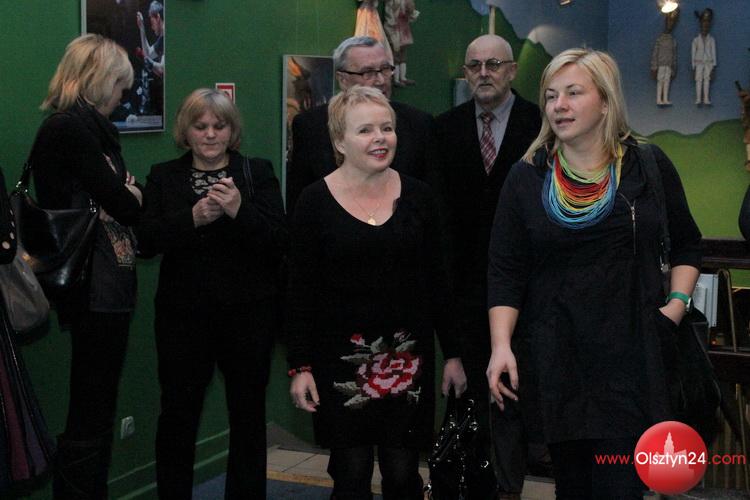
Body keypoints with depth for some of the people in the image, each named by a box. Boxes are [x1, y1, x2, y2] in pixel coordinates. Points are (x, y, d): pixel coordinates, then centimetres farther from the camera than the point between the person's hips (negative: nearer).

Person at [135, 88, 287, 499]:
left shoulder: (258, 173, 3)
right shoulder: (163, 176, 7)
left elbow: (279, 242, -6)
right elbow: (146, 242, -4)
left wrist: (240, 211, -22)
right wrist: (193, 217, -19)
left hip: (248, 313, 0)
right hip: (183, 315, 1)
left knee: (248, 414, 10)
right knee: (177, 415, 5)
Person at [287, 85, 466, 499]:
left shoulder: (417, 196, 3)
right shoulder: (315, 201, -3)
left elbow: (436, 281, 7)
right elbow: (300, 291, -2)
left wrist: (452, 353, 7)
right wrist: (299, 366, -6)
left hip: (407, 356, 2)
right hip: (340, 359, -1)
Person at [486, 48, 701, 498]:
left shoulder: (649, 166, 3)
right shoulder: (527, 177, 3)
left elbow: (687, 245, 15)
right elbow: (505, 271, 1)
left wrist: (677, 304, 0)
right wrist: (502, 345, -9)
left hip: (630, 357, -1)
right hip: (554, 358, 1)